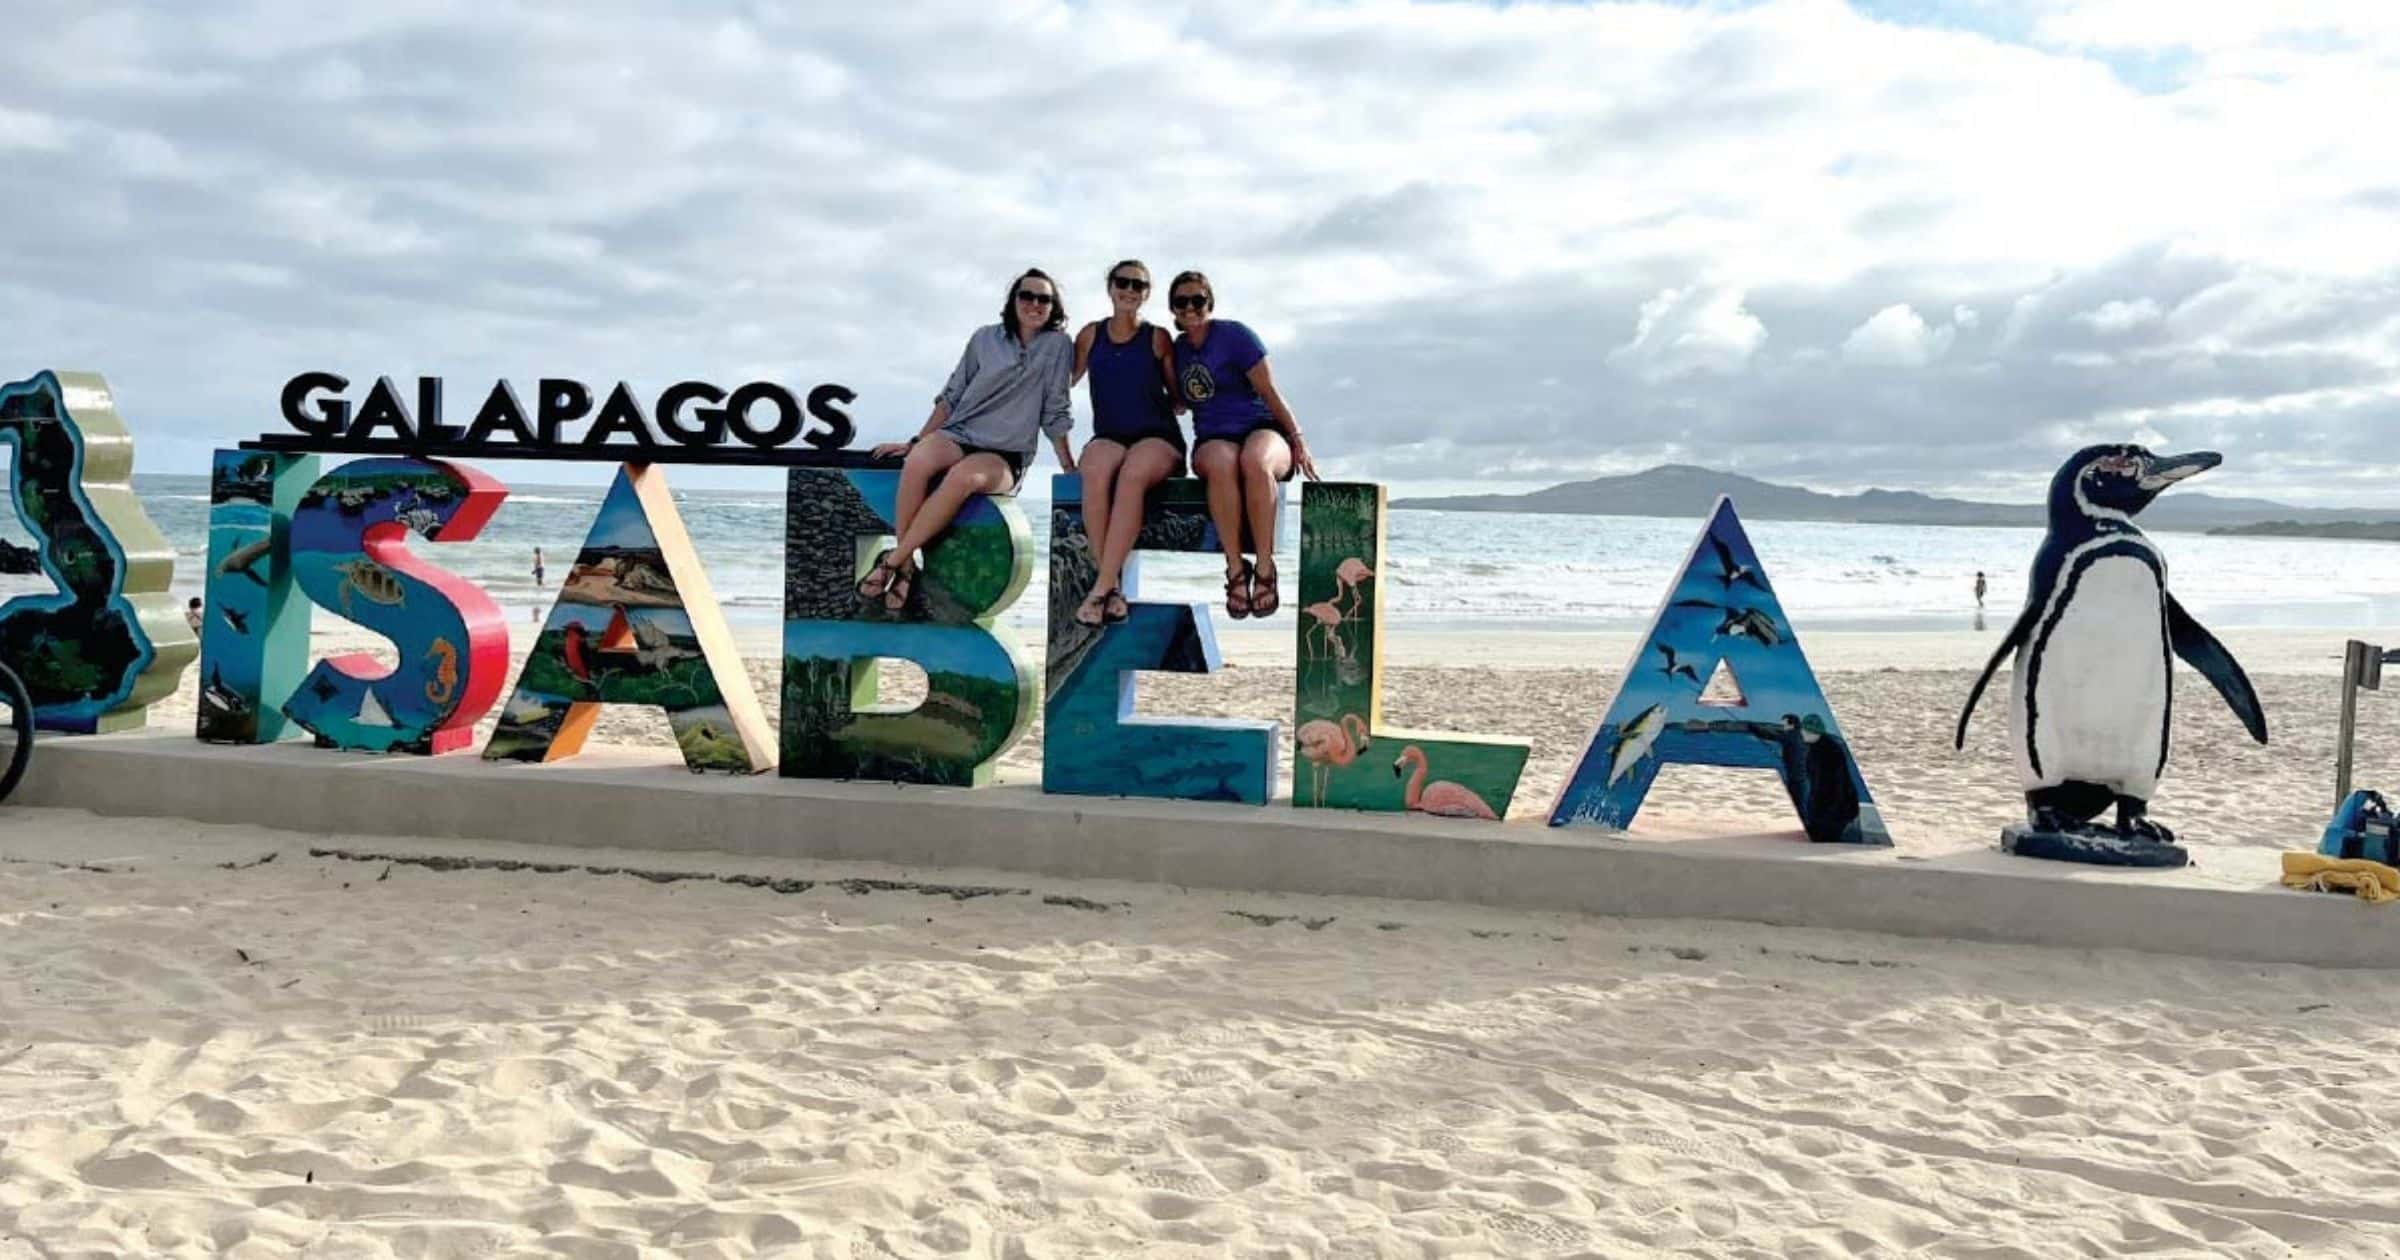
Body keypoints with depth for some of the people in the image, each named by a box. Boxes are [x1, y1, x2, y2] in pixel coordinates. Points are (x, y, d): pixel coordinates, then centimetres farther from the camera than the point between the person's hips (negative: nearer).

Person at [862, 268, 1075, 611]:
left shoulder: (1058, 346, 6)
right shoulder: (985, 338, 11)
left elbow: (1054, 412, 8)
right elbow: (951, 396, 14)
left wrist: (1070, 469, 4)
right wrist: (915, 441, 9)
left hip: (1005, 455, -2)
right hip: (958, 434, 2)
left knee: (964, 475, -38)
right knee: (918, 461, -35)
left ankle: (894, 559, -28)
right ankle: (907, 564, -23)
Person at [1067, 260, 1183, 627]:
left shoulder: (1157, 338, 10)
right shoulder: (1092, 334, 16)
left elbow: (1179, 398, 16)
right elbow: (1063, 380, 23)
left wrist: (1171, 404, 1)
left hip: (1157, 437, -2)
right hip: (1108, 436, 2)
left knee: (1132, 474, -38)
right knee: (1096, 471, -37)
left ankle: (1101, 588, -41)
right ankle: (1111, 583, -37)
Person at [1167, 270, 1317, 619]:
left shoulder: (1235, 334, 1)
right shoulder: (1177, 349, 16)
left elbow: (1269, 391, -2)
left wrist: (1298, 442, -6)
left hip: (1262, 429, -2)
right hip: (1212, 441, 2)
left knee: (1255, 462, -41)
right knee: (1221, 466, -38)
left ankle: (1265, 567, -35)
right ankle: (1235, 568, -34)